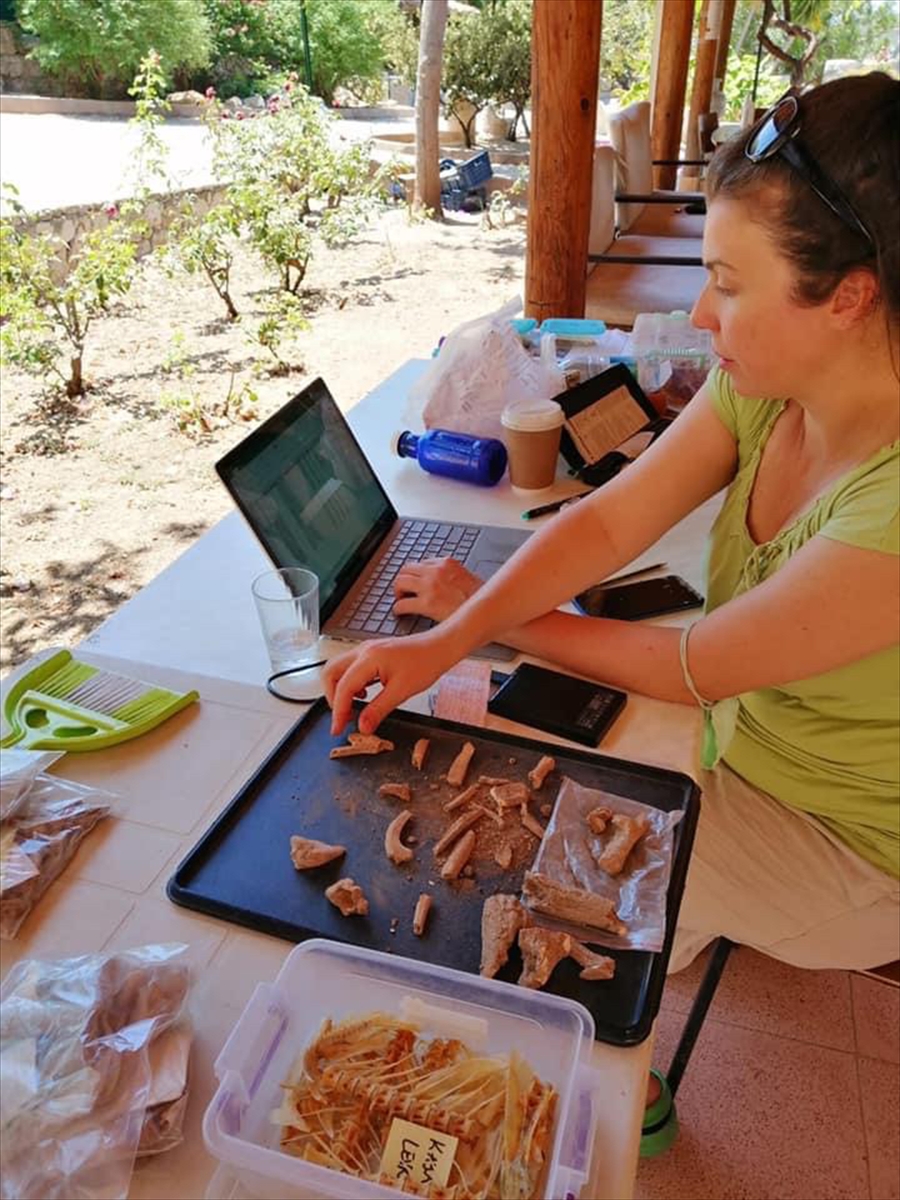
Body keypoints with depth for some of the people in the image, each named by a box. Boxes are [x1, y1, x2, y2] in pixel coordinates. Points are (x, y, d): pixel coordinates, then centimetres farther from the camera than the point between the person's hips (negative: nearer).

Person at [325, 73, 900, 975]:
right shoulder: (765, 385, -13)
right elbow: (605, 522, -15)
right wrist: (446, 641, -28)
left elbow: (692, 667, -26)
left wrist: (484, 614, -14)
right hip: (739, 739, 6)